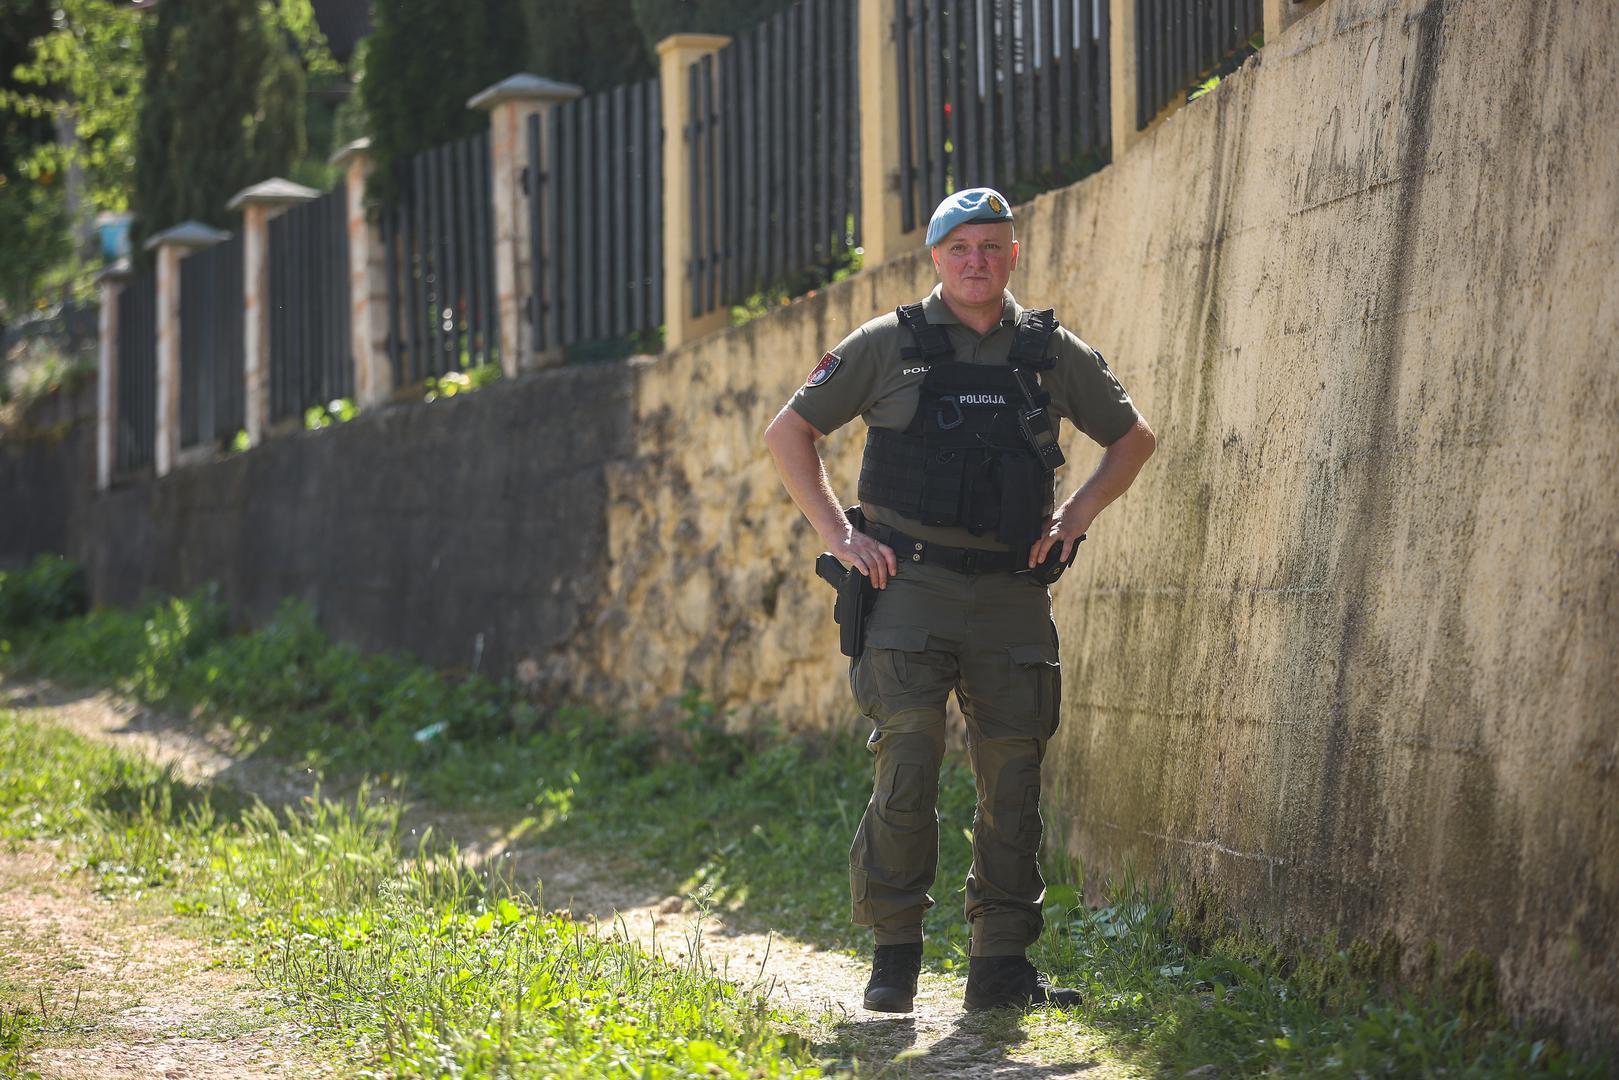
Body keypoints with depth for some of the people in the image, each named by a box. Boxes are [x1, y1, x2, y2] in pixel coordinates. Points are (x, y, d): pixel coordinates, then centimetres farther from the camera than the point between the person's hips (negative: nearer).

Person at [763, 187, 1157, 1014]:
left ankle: (1002, 967, 11)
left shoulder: (1052, 354, 9)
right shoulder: (888, 345, 2)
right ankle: (894, 956, -1)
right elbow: (788, 432, 7)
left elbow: (1133, 438, 23)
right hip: (910, 584, -3)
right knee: (907, 767, -12)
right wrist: (839, 534, -1)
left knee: (1012, 782, 3)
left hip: (1012, 595, 3)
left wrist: (1077, 513, 8)